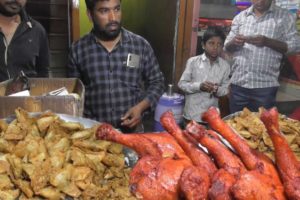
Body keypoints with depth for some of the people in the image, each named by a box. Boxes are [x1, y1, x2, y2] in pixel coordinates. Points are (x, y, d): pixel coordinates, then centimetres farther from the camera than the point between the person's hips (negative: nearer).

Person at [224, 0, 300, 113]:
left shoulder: (284, 16, 2)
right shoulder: (240, 17, 10)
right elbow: (227, 47, 11)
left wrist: (267, 41, -17)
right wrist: (234, 42, -12)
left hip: (265, 85, -2)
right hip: (238, 82, 3)